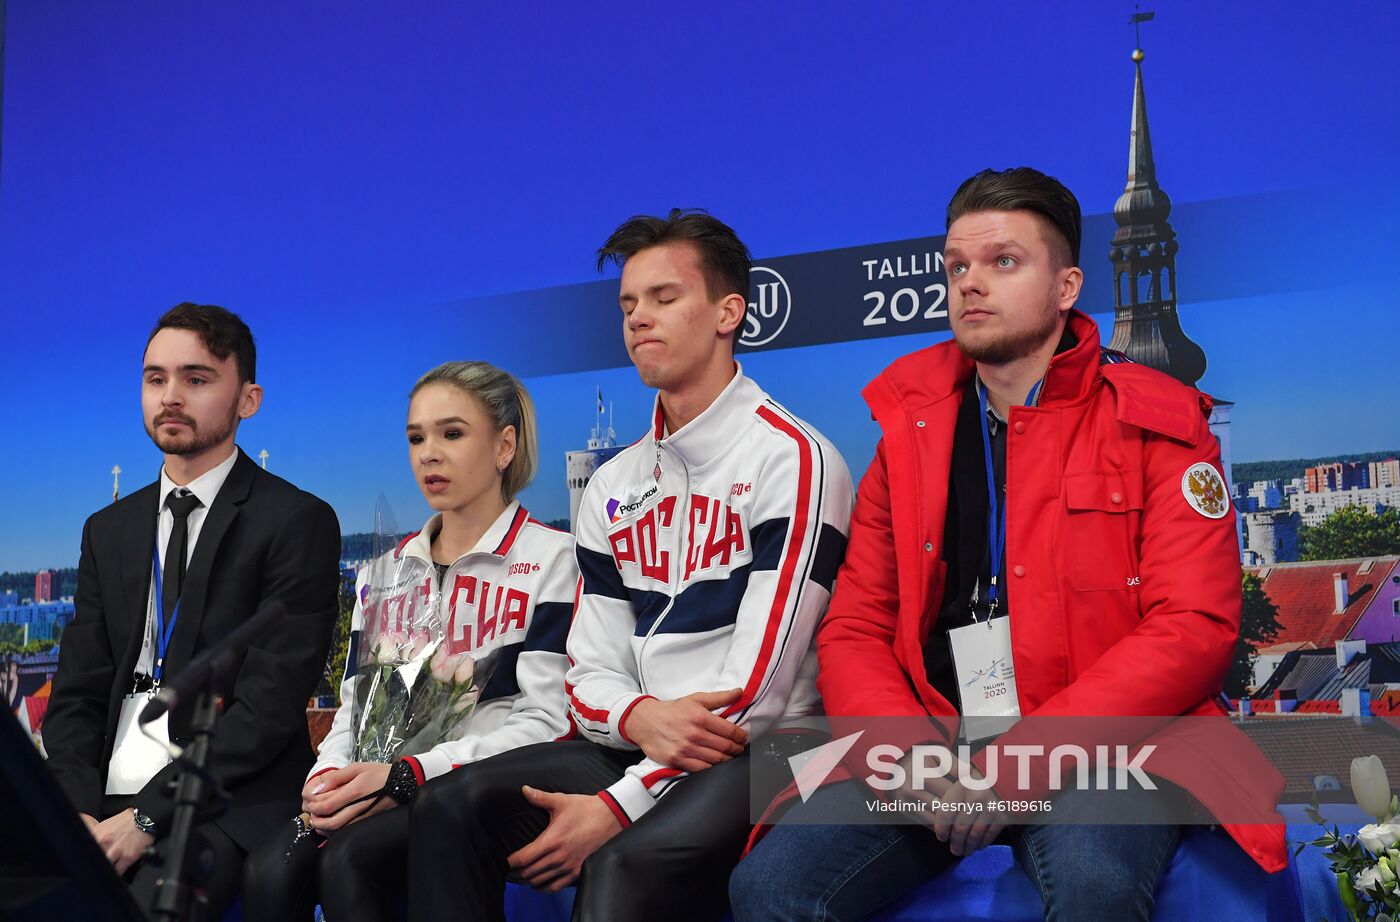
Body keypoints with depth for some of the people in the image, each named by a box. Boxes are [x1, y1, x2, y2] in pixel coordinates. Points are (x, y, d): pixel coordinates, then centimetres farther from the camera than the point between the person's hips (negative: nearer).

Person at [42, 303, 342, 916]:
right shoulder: (108, 531, 18)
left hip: (229, 804, -5)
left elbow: (271, 702, -10)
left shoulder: (298, 523, -2)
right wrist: (80, 813, -6)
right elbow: (76, 695, 13)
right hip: (106, 802, 5)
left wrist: (148, 817, -15)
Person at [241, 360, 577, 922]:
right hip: (383, 796, 5)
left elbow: (544, 721, -8)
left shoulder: (550, 559, 2)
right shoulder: (385, 574, 21)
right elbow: (355, 705, 19)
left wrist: (406, 775, -17)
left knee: (351, 858, -34)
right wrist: (330, 773, -6)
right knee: (271, 869, -27)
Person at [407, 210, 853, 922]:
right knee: (449, 808, -15)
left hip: (760, 755, -7)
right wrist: (640, 717, -13)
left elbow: (755, 688, -14)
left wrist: (618, 806, -18)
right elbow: (592, 672, 13)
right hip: (632, 748, 7)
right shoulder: (614, 487, 16)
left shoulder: (792, 458, -7)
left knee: (632, 859, -36)